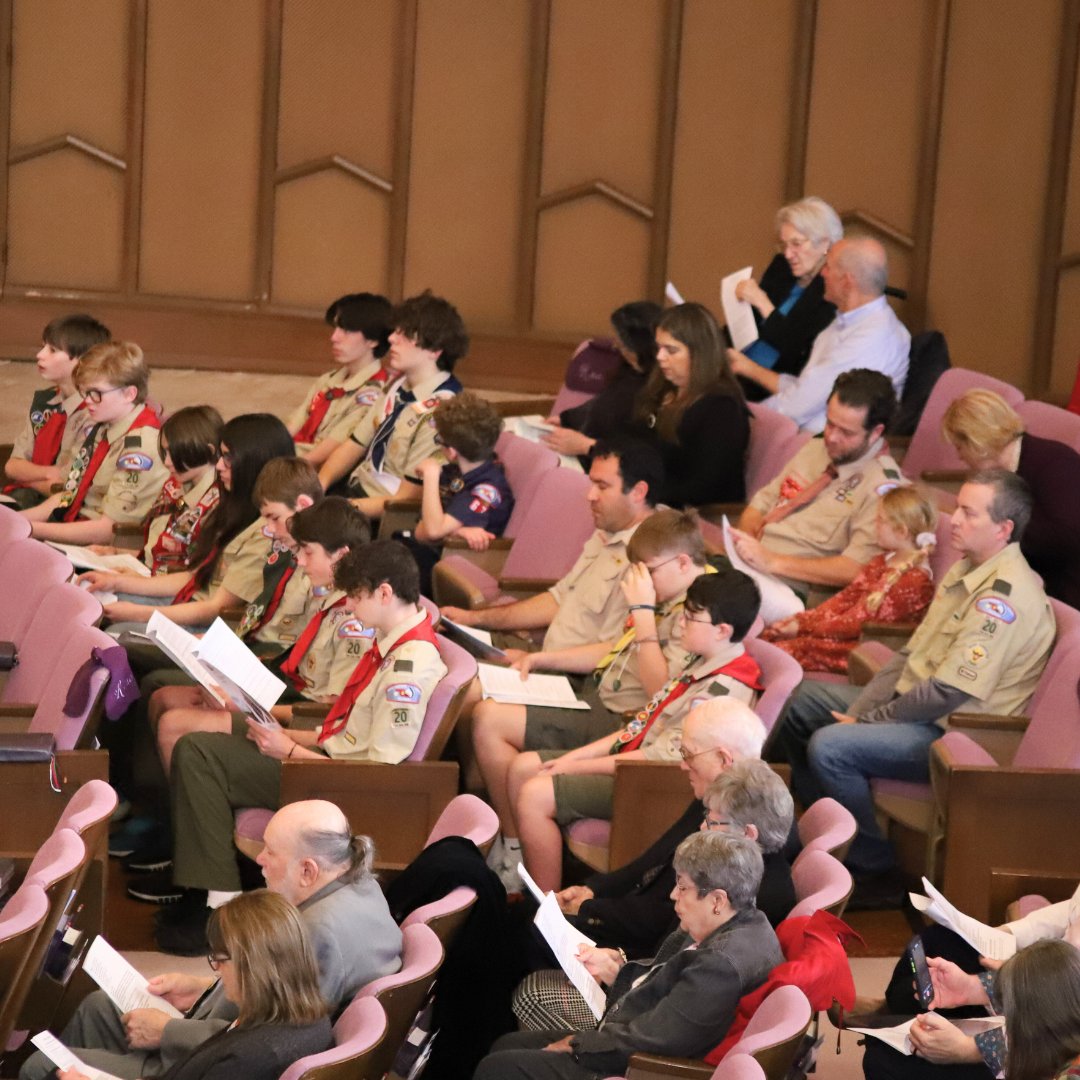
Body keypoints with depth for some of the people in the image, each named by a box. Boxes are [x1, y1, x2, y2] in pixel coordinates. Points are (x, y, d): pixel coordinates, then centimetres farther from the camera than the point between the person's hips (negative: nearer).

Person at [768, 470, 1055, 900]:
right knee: (800, 701, 13)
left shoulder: (1006, 596, -24)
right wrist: (859, 709, -1)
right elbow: (912, 652, 11)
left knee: (830, 747, -26)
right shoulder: (969, 569, 8)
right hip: (914, 704, 11)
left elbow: (947, 692, -26)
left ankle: (874, 868, -9)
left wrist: (868, 721, -15)